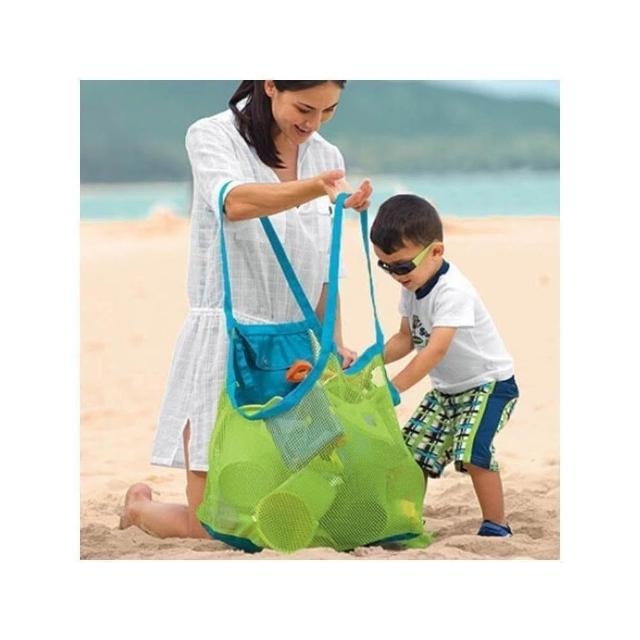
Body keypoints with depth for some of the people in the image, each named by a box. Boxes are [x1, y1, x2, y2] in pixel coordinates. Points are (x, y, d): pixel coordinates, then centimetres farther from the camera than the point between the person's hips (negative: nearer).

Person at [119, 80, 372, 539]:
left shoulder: (327, 158, 11)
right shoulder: (213, 137, -6)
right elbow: (236, 203, -28)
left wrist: (334, 344, 1)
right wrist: (317, 187, -45)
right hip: (226, 343, -5)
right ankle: (140, 506, 30)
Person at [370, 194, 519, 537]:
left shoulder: (453, 291, -29)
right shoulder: (412, 287, -1)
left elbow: (436, 349, -36)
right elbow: (406, 338, 8)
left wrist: (393, 387, -39)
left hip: (489, 383, -9)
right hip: (446, 389, 9)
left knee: (472, 452, -23)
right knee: (414, 449, 4)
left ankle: (495, 527, -12)